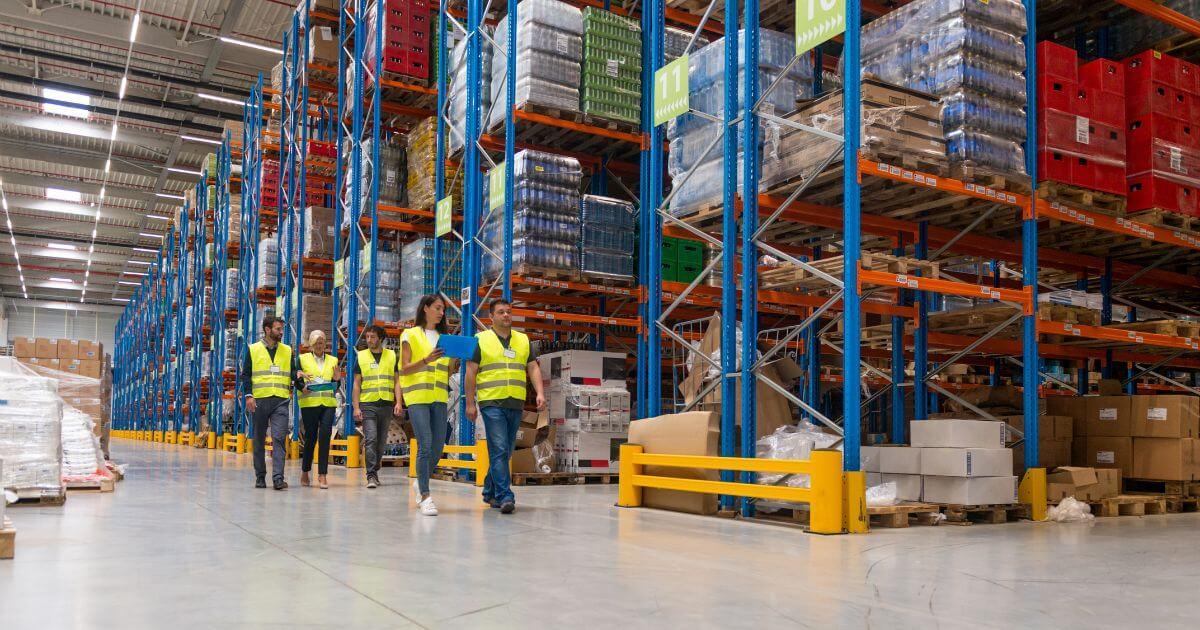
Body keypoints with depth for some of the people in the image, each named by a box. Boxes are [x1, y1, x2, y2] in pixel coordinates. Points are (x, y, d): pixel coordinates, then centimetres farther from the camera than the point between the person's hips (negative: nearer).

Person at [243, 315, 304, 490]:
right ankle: (260, 477, 18)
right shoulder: (253, 349, 7)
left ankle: (278, 477, -15)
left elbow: (292, 372, 14)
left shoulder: (287, 351, 13)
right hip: (260, 400, 0)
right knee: (259, 440, 7)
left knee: (279, 438, -10)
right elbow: (246, 374, 4)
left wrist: (297, 374, -10)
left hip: (281, 401, 1)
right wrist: (249, 395, -7)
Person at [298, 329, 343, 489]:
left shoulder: (333, 360, 15)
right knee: (310, 437, 3)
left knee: (325, 436, -10)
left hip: (328, 403, 2)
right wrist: (301, 387, -16)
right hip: (309, 403, -1)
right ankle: (305, 472, 23)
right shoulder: (303, 359, 8)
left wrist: (336, 379, -4)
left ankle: (322, 475, -8)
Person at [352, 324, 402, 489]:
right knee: (370, 440, -12)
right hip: (367, 404, -1)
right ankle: (371, 475, -11)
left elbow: (397, 381, 8)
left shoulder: (392, 355, 8)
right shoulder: (361, 356, 7)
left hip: (386, 404, 2)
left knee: (381, 442, 7)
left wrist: (398, 403, -4)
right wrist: (356, 407, -2)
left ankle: (374, 472, 21)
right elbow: (356, 384, 6)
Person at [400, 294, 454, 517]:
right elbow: (404, 369, -4)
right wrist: (426, 360, -20)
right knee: (425, 446, -13)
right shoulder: (411, 335, 3)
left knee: (438, 448, 5)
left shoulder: (444, 338, 18)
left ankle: (421, 482, 28)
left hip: (439, 398, 5)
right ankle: (425, 496, -7)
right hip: (417, 397, -5)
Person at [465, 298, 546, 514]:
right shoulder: (481, 340, 3)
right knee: (499, 450, -12)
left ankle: (490, 492, 25)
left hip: (516, 404, 5)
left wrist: (540, 393, -4)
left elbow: (533, 368, 11)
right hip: (492, 403, -4)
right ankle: (505, 497, -13)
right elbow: (471, 372, 1)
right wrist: (470, 403, -4)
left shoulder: (523, 340, 15)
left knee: (504, 452, 11)